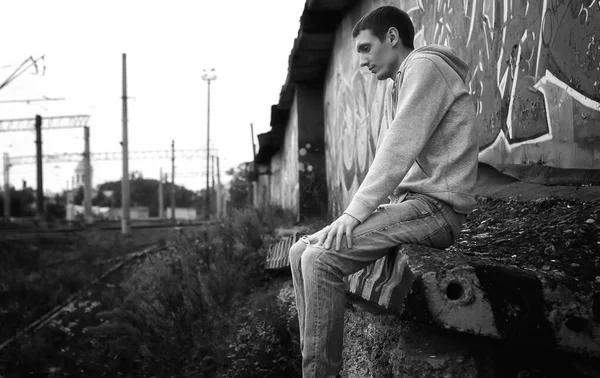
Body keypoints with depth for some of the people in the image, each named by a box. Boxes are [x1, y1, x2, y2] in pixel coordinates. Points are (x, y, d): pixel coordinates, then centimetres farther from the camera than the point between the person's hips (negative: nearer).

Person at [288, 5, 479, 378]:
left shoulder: (424, 66, -5)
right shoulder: (408, 80, 26)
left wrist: (355, 211, -18)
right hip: (409, 203, 10)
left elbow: (399, 150, -16)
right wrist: (357, 213, 9)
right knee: (301, 252, 1)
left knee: (320, 259, -24)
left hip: (435, 207, -10)